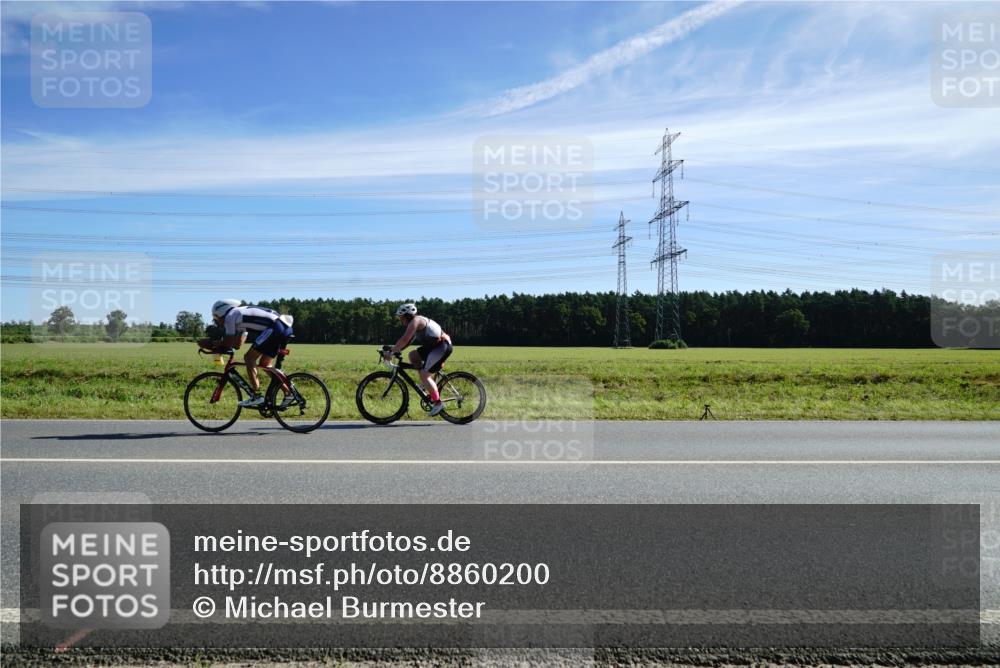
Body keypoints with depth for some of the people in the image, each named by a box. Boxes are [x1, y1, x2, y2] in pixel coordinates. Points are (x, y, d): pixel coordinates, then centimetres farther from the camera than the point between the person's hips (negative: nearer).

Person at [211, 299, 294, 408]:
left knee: (249, 358, -2)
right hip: (286, 327, 9)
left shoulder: (230, 316, 3)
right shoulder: (240, 314, 30)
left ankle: (257, 396, -6)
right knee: (264, 364, 17)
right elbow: (237, 344, 31)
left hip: (274, 328, -9)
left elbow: (228, 344, 1)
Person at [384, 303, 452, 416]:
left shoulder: (415, 321, -13)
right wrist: (393, 350, 10)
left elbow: (404, 340, -22)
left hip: (442, 346, -10)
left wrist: (391, 352, -18)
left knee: (424, 375, -12)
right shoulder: (416, 322, 17)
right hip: (434, 346, 10)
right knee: (413, 355, 11)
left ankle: (438, 402, -5)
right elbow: (407, 341, 18)